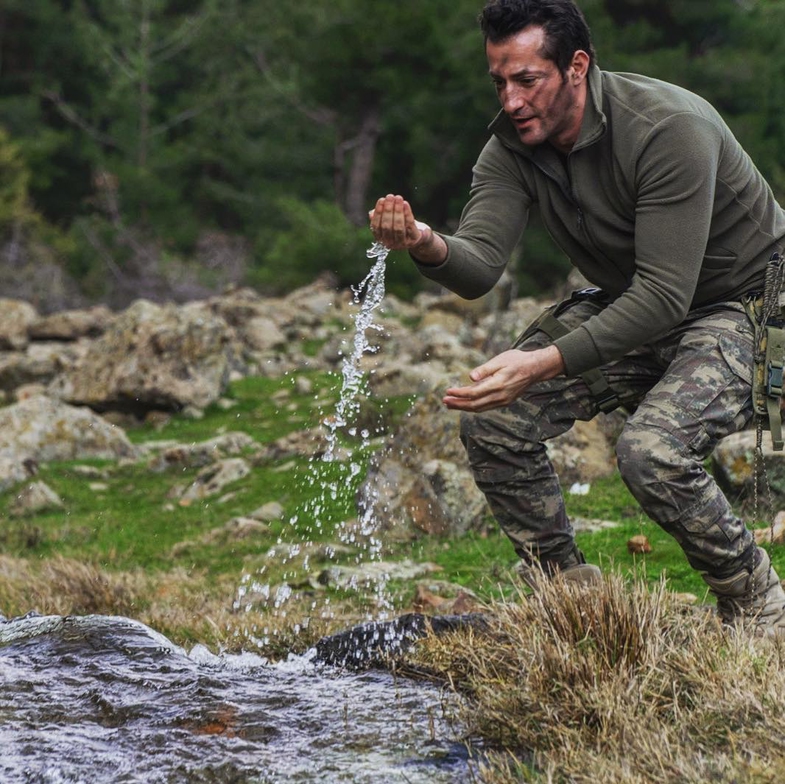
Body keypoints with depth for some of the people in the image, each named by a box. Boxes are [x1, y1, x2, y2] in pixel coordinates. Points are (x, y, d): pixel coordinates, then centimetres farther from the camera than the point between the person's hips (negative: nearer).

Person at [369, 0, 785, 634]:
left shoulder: (669, 129, -30)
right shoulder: (511, 146, -9)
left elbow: (664, 296, -34)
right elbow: (479, 266, -21)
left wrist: (545, 363, -44)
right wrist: (427, 246, -46)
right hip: (626, 303, 7)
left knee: (651, 451, -31)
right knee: (492, 421, -11)